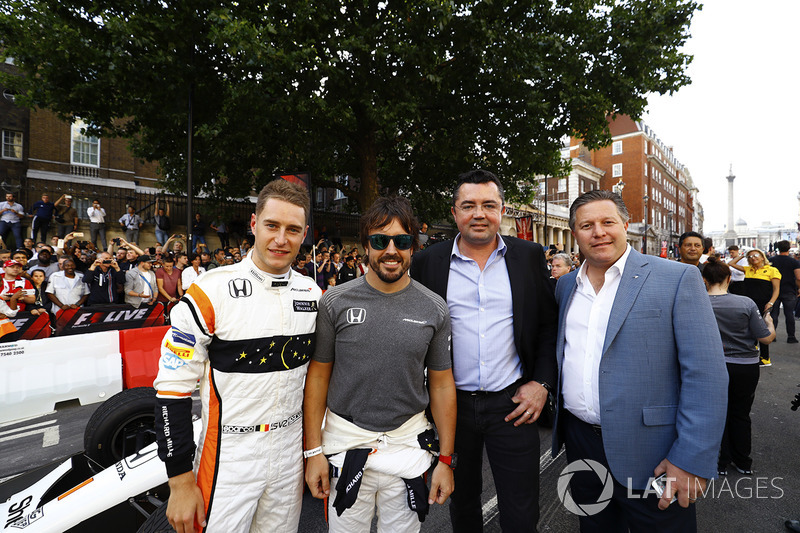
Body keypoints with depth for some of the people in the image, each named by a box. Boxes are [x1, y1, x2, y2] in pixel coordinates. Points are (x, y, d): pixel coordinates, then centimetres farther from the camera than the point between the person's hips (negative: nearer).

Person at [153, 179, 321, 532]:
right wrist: (181, 484, -11)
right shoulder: (210, 293, -16)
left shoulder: (313, 295, -1)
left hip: (292, 454, 5)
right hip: (228, 458, -4)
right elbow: (173, 388, -13)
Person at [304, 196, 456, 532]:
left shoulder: (434, 308, -4)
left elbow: (442, 384, 1)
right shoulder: (335, 302, -8)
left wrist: (446, 459, 1)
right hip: (346, 444, 0)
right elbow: (318, 375, -2)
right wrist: (313, 451, -3)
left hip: (408, 444, 1)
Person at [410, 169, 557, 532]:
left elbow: (549, 325, 3)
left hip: (512, 403, 0)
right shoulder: (428, 261, -3)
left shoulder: (530, 256, -1)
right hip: (452, 403, 1)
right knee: (461, 501, 22)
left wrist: (541, 382, -5)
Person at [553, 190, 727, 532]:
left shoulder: (677, 279, -10)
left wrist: (691, 460, -16)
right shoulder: (566, 285, 6)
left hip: (648, 454, -4)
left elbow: (706, 376, -13)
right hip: (578, 442, 5)